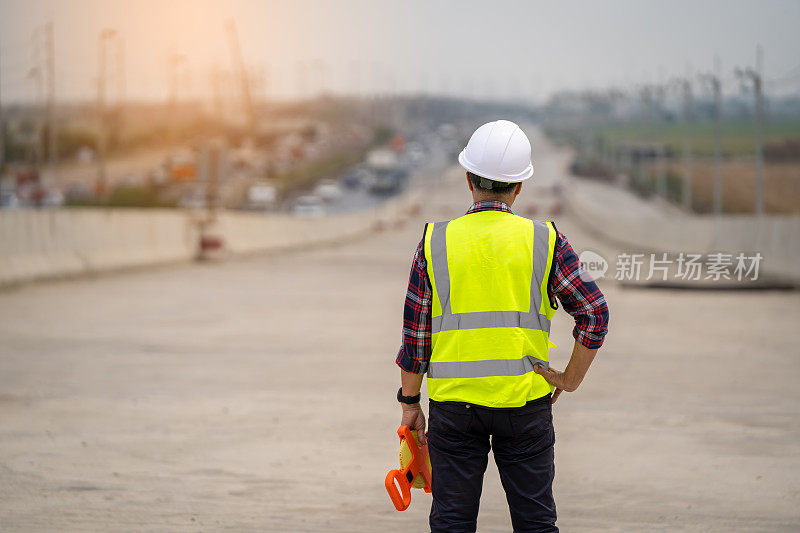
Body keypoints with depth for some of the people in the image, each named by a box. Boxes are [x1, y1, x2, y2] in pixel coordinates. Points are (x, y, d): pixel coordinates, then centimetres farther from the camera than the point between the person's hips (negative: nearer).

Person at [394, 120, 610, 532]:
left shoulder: (435, 243, -1)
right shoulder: (544, 242, -2)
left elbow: (415, 333, 0)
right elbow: (595, 313, -7)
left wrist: (409, 403, 9)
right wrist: (570, 379, 4)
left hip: (453, 402, 0)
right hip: (525, 403, 0)